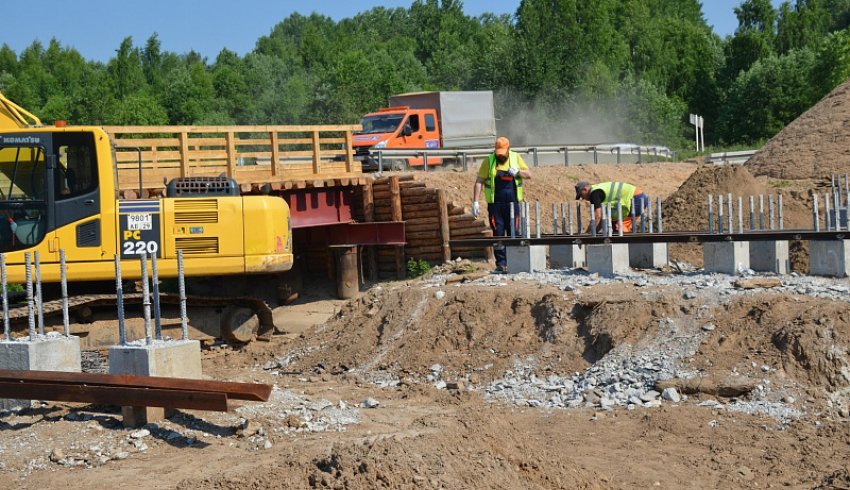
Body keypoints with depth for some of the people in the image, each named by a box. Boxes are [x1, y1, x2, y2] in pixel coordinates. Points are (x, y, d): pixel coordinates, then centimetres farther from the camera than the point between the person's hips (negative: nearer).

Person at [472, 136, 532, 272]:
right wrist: (475, 202, -8)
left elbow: (529, 175, 12)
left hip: (512, 203, 2)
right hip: (495, 204, -2)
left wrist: (518, 172, -10)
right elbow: (479, 182, 0)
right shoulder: (488, 161, 1)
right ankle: (501, 264, 3)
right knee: (498, 234, -2)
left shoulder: (516, 158, 7)